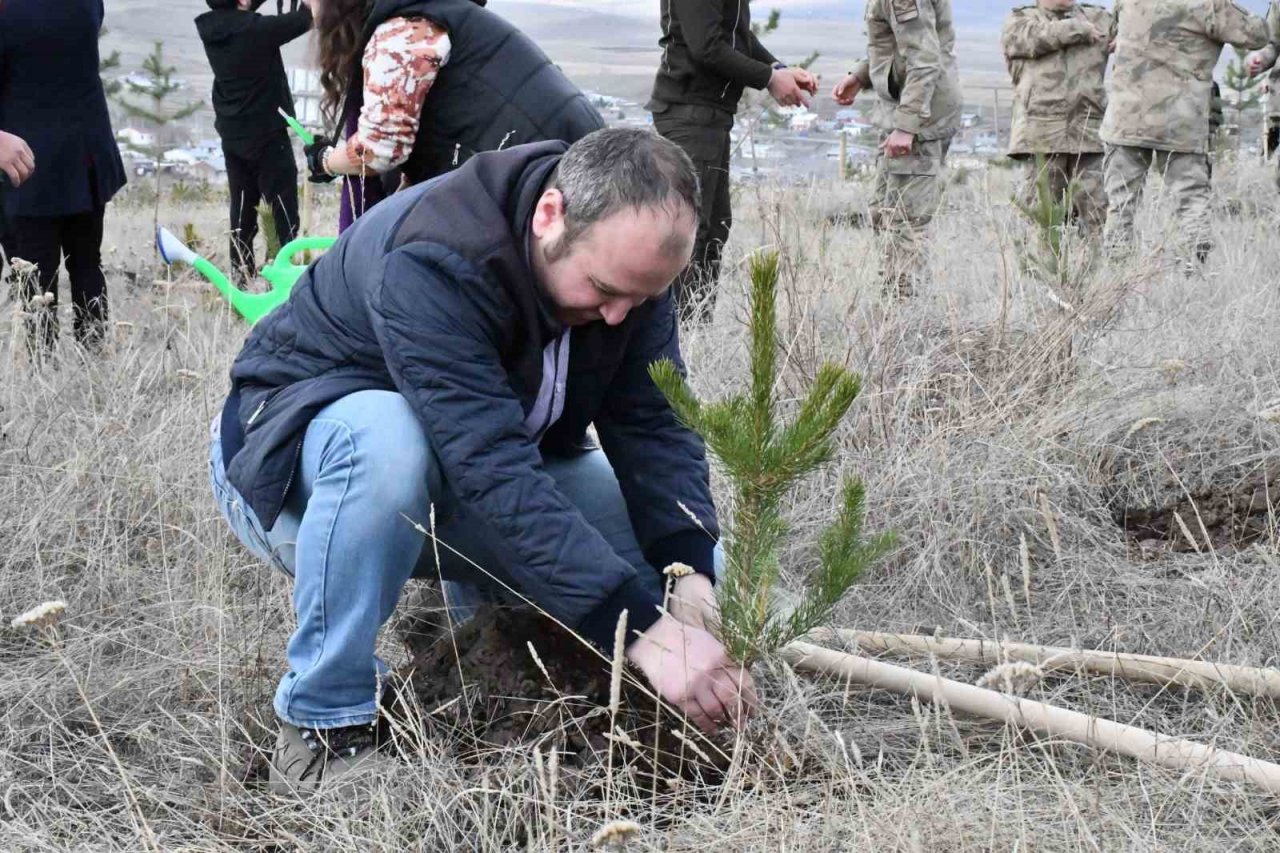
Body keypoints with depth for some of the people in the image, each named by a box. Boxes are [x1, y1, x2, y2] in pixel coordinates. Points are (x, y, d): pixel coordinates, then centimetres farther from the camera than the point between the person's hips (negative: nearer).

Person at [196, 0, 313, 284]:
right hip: (267, 134, -7)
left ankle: (241, 276, 20)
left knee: (242, 209, 15)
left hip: (232, 135, 7)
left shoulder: (212, 26, -5)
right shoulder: (256, 28, -23)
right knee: (283, 213, 0)